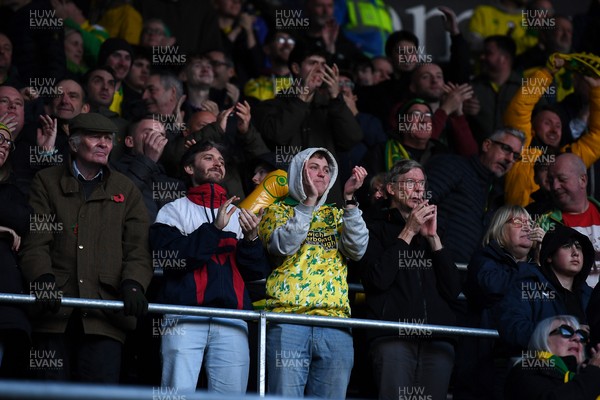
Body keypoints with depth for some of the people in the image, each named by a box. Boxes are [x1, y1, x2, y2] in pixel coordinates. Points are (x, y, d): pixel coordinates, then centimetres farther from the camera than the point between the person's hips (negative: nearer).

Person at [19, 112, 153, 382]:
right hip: (55, 311, -1)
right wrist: (43, 279, -16)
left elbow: (138, 249, 10)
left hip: (105, 318, 1)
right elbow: (35, 243, 3)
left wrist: (132, 284, -11)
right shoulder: (46, 182, 15)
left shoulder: (125, 190, 20)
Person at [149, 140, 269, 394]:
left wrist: (251, 239, -5)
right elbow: (170, 256, -5)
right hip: (185, 320, -3)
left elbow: (257, 272, 14)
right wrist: (214, 229, -10)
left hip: (231, 320, 3)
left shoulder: (238, 215, 22)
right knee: (180, 392, -15)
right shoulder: (174, 210, 14)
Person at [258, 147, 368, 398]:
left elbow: (357, 250, 3)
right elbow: (283, 245, -7)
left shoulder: (336, 216, 22)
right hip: (288, 321, -3)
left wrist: (349, 200, -4)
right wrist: (308, 201, -8)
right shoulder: (277, 211, 14)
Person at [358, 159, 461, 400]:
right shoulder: (376, 228, 11)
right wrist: (408, 233, -1)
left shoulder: (430, 231, 23)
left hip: (436, 341, 4)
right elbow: (377, 279, -7)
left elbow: (452, 291, 12)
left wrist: (433, 237, 5)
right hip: (393, 338, -4)